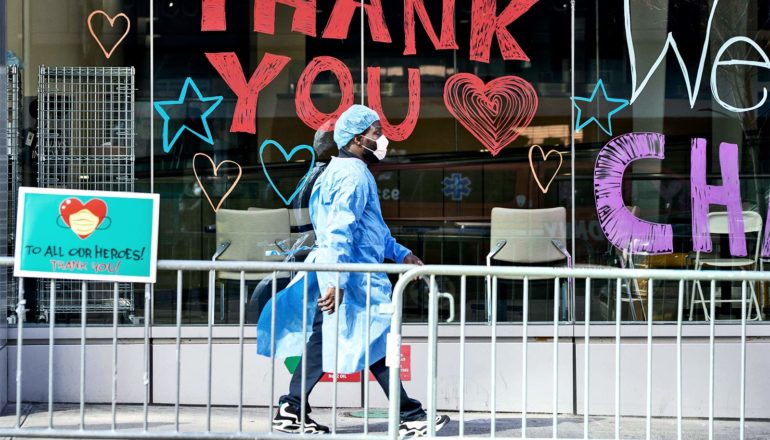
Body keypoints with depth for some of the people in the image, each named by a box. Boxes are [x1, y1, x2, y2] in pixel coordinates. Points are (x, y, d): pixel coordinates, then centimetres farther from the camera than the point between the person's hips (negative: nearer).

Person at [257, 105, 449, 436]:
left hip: (334, 274, 10)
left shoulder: (345, 171, 20)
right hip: (352, 276, -10)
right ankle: (411, 417, 0)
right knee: (378, 342, -5)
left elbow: (371, 229, 28)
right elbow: (340, 232, -22)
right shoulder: (353, 175, -14)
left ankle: (291, 411, 11)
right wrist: (337, 282, -25)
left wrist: (400, 253, 24)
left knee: (322, 342, 10)